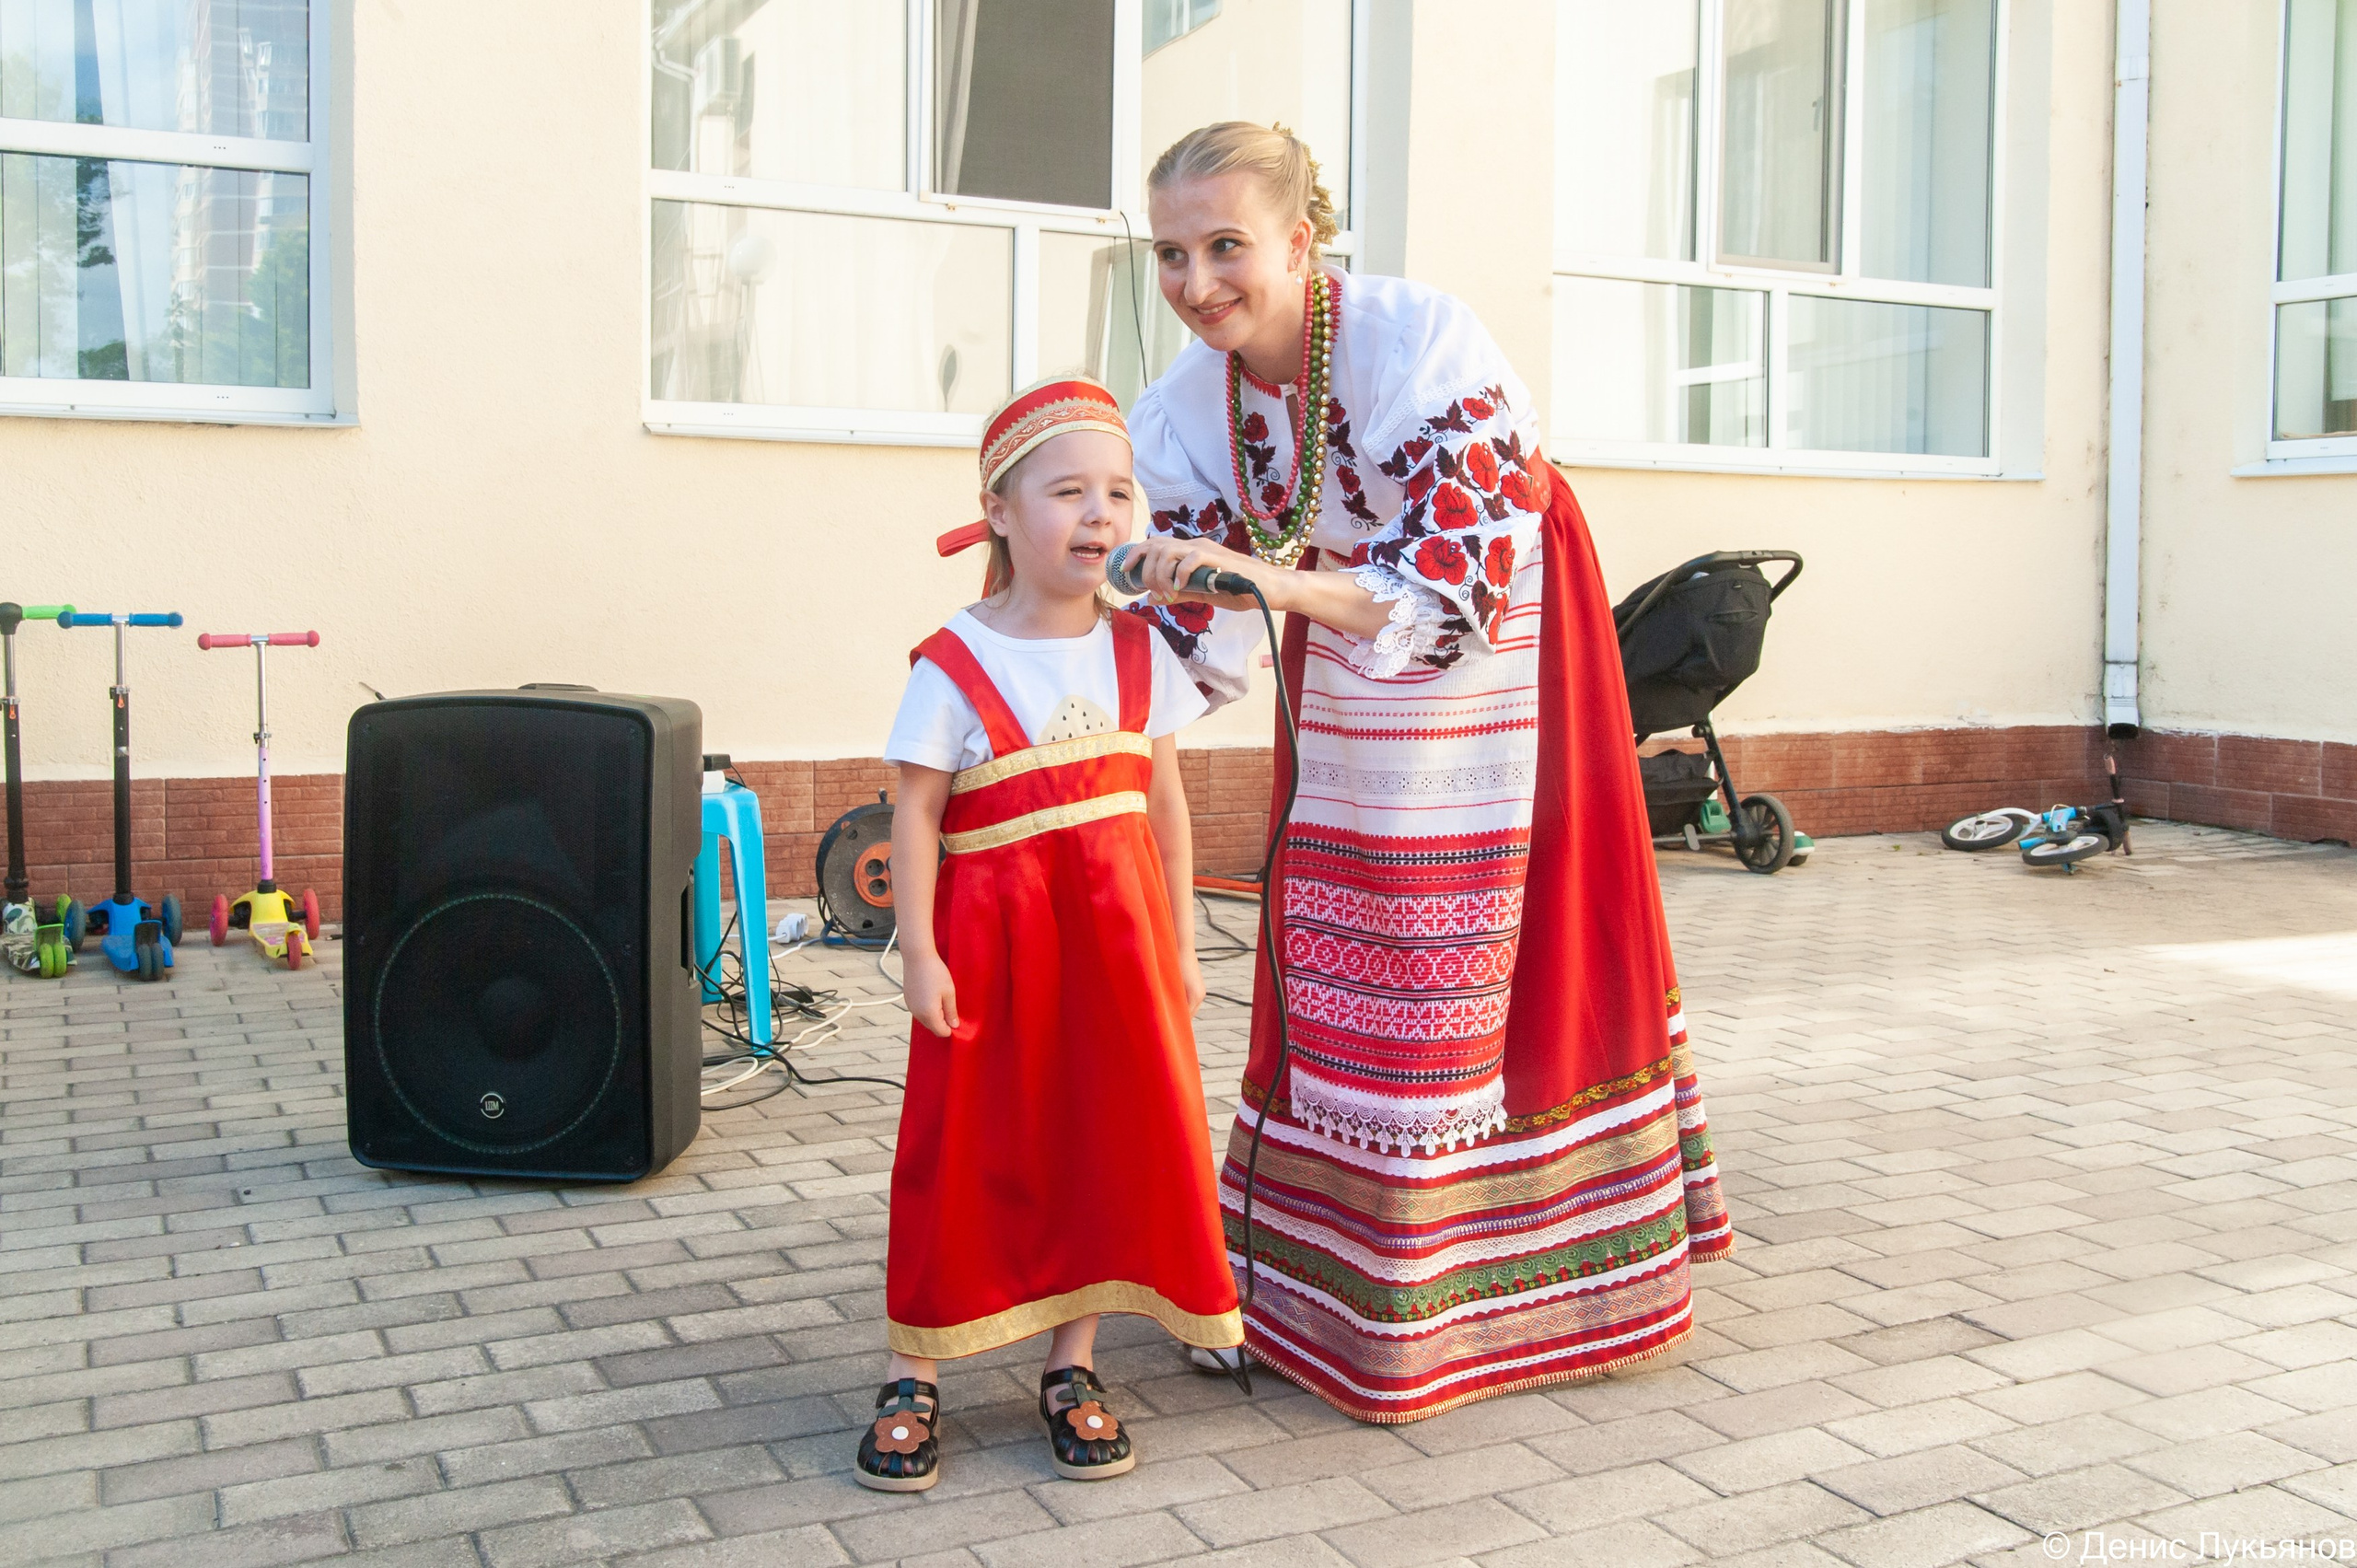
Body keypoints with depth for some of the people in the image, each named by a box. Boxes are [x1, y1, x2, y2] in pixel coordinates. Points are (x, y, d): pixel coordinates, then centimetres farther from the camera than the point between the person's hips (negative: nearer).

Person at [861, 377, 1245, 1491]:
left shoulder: (1138, 651, 4)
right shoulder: (953, 665, -8)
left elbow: (1163, 797, 8)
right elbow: (916, 813, -7)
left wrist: (1179, 940, 7)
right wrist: (919, 950, -12)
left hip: (1117, 930, 4)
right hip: (992, 931, -4)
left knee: (1109, 1136, 8)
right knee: (965, 1147, 2)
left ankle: (1072, 1365, 23)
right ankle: (915, 1372, 16)